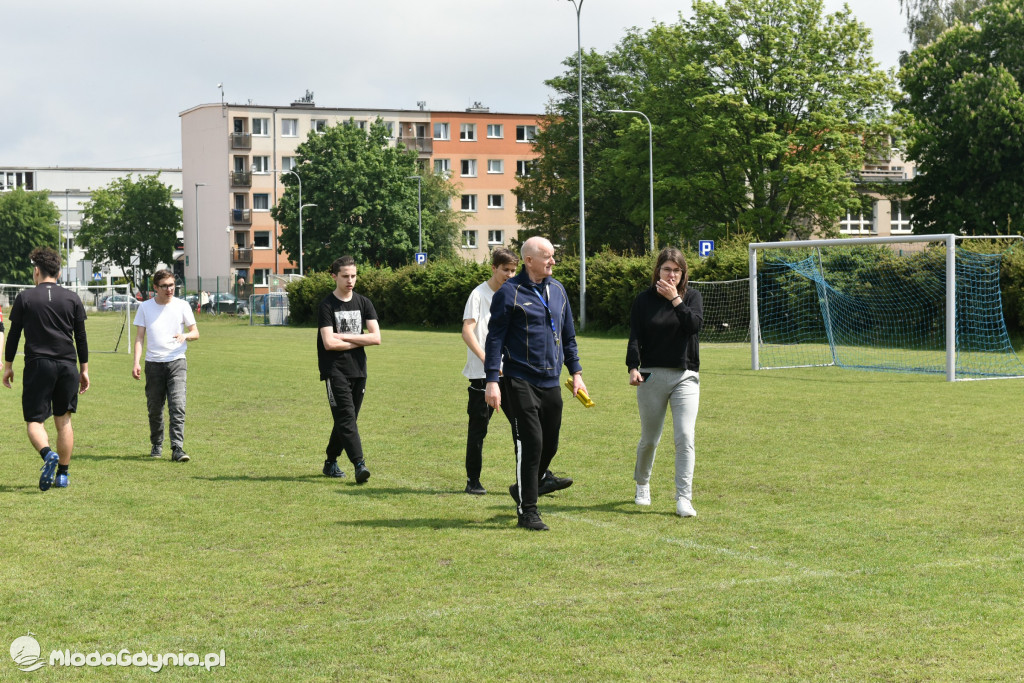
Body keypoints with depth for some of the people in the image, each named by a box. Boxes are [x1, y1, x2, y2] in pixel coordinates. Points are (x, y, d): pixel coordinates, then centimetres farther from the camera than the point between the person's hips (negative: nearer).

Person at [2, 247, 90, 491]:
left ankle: (48, 454, -27)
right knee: (63, 420, 12)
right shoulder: (72, 299, 7)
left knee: (34, 420, 2)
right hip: (67, 366, 3)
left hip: (38, 365, -2)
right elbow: (81, 337, 8)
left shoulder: (25, 298, 1)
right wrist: (84, 369, 14)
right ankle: (62, 475, 12)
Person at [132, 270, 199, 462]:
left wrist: (185, 335, -15)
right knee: (154, 408, 7)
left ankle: (177, 448, -16)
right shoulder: (145, 307, 7)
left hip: (177, 361, -1)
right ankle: (156, 445, 25)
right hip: (153, 363, 1)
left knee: (177, 406, -14)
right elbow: (139, 337, 7)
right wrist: (136, 362, -5)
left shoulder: (182, 306, 4)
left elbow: (195, 333, 9)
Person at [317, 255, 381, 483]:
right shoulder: (326, 306, -4)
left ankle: (331, 462, 23)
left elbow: (376, 337, -2)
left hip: (358, 370, 5)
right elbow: (329, 343, -14)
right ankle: (359, 464, -21)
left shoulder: (364, 303, 8)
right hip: (335, 370, -5)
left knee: (346, 419, 9)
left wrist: (344, 336, -8)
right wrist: (358, 342, -4)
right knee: (346, 417, -14)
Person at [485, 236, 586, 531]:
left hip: (551, 382, 6)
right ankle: (527, 510, 2)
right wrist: (492, 380, -13)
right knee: (530, 443, -8)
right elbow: (495, 339, -7)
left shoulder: (557, 289, 12)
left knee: (550, 443, 10)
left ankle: (530, 485, 36)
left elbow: (568, 335, 21)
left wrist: (576, 372, 18)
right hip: (520, 381, -6)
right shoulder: (509, 293, -8)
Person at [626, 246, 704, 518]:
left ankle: (684, 498, -10)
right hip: (651, 375, 0)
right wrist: (633, 367, -17)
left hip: (685, 376, 0)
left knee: (685, 437, -12)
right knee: (649, 439, 10)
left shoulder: (691, 296, 4)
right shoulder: (644, 300, 3)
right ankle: (642, 485, 36)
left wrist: (675, 299, -17)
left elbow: (695, 324, -14)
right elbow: (635, 337, -3)